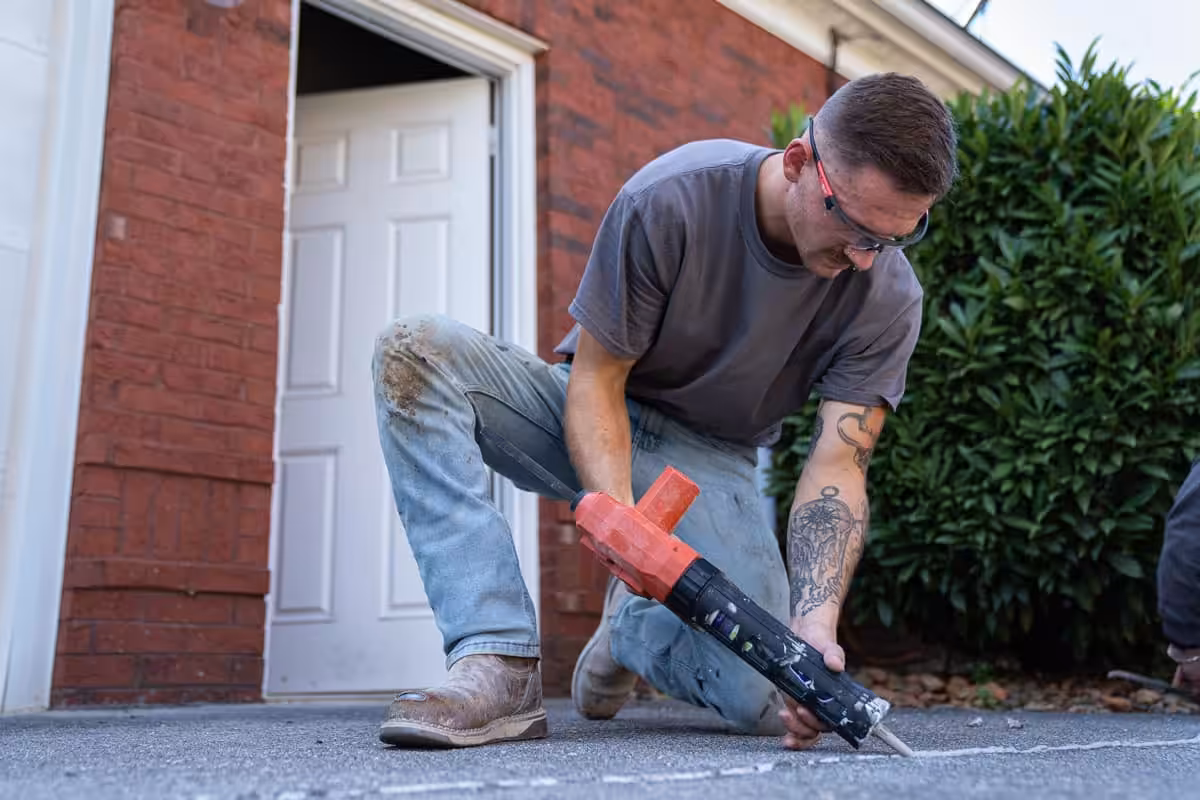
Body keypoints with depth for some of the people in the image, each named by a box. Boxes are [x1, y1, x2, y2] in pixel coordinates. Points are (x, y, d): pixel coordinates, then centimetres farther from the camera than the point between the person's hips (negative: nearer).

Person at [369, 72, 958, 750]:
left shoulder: (888, 297, -16)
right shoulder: (671, 199, -23)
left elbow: (838, 469, -20)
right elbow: (595, 378, -19)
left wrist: (815, 623, -36)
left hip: (709, 460, 1)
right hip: (594, 423, 0)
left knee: (769, 696, -23)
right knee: (414, 353, -29)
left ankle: (634, 623, 14)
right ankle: (501, 666, -29)